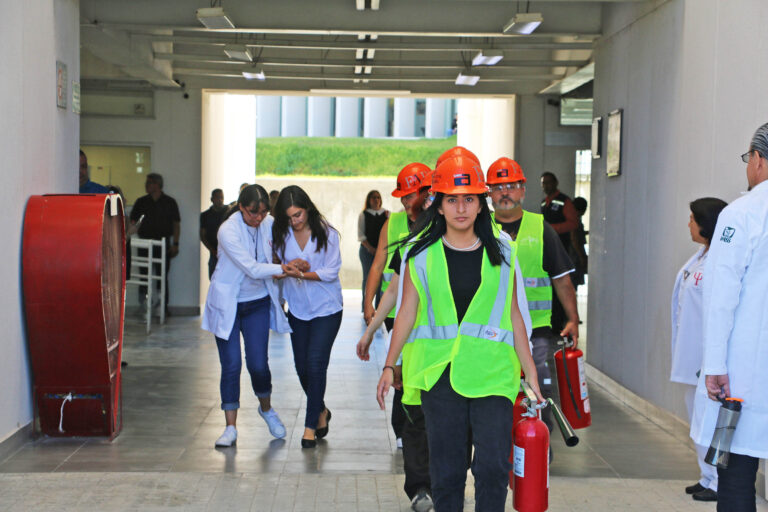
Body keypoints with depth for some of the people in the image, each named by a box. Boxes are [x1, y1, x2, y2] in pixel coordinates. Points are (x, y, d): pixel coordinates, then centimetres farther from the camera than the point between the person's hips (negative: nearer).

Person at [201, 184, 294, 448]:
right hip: (227, 304, -3)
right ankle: (231, 427, 6)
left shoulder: (269, 225, -4)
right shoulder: (228, 230, -19)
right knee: (231, 365, -3)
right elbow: (251, 268, -25)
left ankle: (266, 408, 25)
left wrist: (278, 273, -3)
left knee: (258, 364, -4)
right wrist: (281, 269, -31)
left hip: (258, 302, 3)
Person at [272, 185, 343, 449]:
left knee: (316, 364, -11)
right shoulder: (281, 233, -2)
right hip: (297, 309, 4)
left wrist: (301, 273, -23)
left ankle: (311, 425, -1)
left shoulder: (326, 232, -11)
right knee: (301, 367, 8)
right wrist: (289, 265, -18)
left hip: (326, 309, -4)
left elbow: (331, 272, -12)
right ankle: (321, 411, 33)